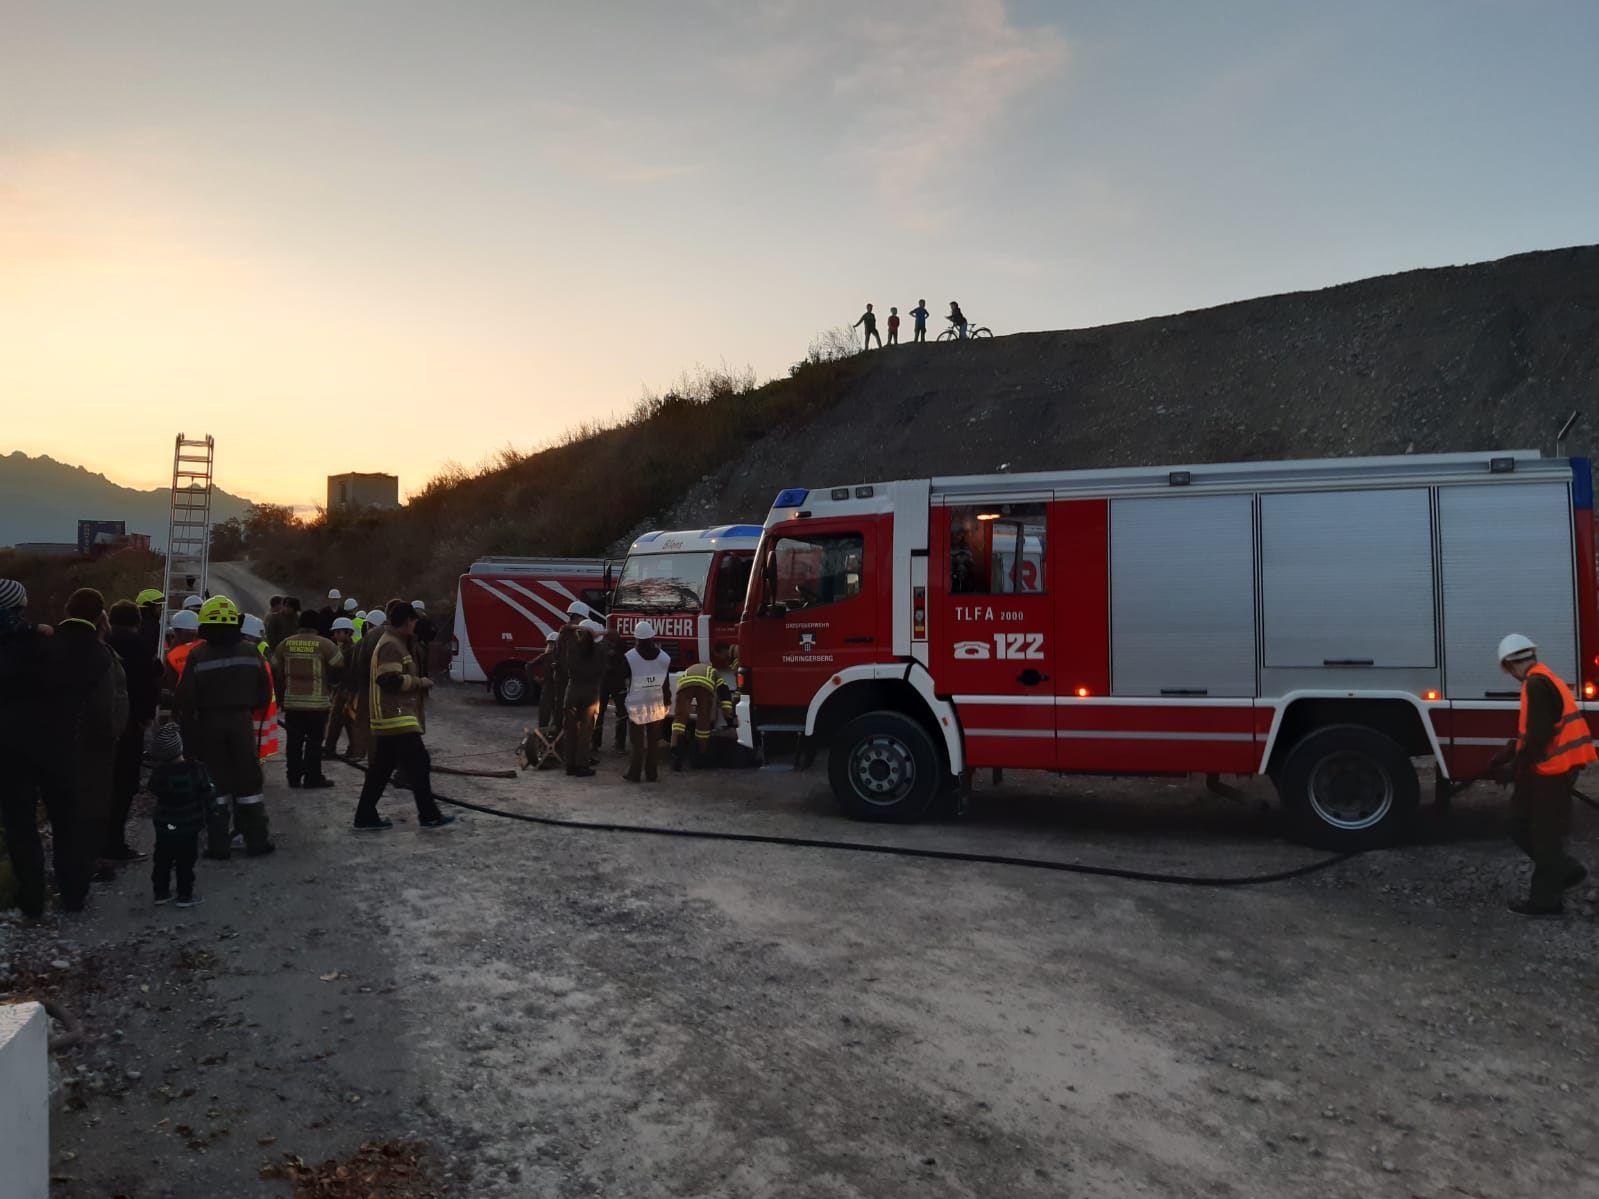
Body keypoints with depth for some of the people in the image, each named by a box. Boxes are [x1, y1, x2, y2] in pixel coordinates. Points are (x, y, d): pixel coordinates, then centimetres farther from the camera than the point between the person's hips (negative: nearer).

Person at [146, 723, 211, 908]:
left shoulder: (157, 773, -10)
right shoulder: (195, 771, -20)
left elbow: (154, 791, 8)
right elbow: (209, 794, -11)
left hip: (164, 826, 3)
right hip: (188, 826, -3)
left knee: (162, 860, 17)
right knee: (185, 862, 6)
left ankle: (161, 892, 25)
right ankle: (185, 896, 12)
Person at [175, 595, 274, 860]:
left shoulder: (198, 656, -10)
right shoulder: (251, 652, -2)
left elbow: (186, 700, -9)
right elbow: (265, 693, 3)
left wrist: (188, 733, 1)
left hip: (209, 724, -1)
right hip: (242, 722, 1)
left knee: (216, 783, 7)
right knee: (249, 781, 10)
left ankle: (218, 845, 10)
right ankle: (257, 840, 14)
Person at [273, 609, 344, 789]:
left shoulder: (285, 644, 4)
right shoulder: (325, 645, -8)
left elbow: (275, 670, 10)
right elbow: (338, 667, -8)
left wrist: (281, 695, 21)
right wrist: (330, 684, 12)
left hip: (292, 701, 4)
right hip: (318, 702, -3)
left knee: (294, 741, 11)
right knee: (314, 741, 2)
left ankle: (294, 777, 15)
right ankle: (313, 777, 4)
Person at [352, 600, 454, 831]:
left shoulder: (391, 643, 19)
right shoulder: (391, 646, -14)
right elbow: (390, 680, -23)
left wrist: (418, 682, 14)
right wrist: (419, 682, -12)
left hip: (388, 719, 11)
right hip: (398, 718, -11)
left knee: (380, 769, 11)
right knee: (419, 764, -4)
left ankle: (365, 818, 14)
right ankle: (429, 816, 1)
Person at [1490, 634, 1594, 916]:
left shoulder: (1537, 685, -19)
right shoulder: (1544, 681, 13)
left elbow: (1538, 736, -23)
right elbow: (1528, 731, 18)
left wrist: (1514, 769, -14)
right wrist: (1504, 758, 13)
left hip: (1552, 771, -10)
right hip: (1550, 769, 10)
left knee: (1544, 834, 0)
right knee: (1521, 825, 15)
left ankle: (1545, 900, 8)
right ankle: (1566, 870, 24)